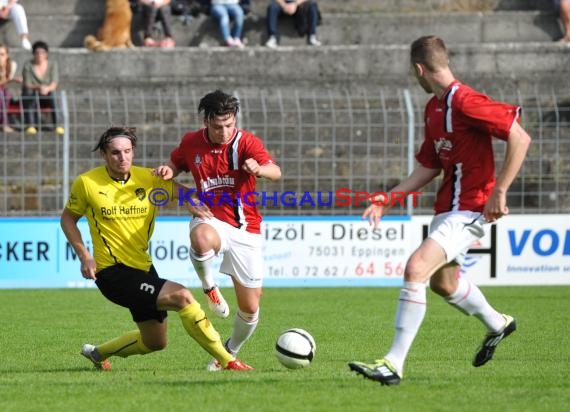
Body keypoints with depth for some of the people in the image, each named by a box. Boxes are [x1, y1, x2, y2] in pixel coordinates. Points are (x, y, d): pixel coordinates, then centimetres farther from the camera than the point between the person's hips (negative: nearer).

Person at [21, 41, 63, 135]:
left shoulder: (52, 65, 0)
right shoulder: (28, 66, -4)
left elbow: (54, 84, -11)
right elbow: (27, 85, -13)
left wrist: (47, 88, -35)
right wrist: (38, 87, -34)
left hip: (47, 96, 1)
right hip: (30, 96, -1)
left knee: (53, 94, -33)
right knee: (29, 92, -36)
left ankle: (57, 126, -37)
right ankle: (30, 126, -40)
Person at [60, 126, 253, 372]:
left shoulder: (148, 179, -1)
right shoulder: (87, 183, -9)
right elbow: (68, 218, 5)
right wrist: (84, 256, -7)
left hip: (144, 268, 7)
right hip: (113, 272, -7)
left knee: (155, 342, 19)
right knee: (182, 296, -24)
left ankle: (98, 353, 42)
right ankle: (227, 361, -17)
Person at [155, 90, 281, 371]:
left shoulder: (246, 142, -9)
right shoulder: (191, 143, 0)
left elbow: (275, 173, -25)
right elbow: (175, 165, 21)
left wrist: (259, 169, -48)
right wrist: (168, 171, -3)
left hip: (245, 230, 0)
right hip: (210, 219, 0)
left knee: (250, 309, 3)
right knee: (202, 239, -42)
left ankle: (230, 352, 31)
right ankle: (209, 287, -13)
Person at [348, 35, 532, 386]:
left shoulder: (465, 101, -19)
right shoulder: (433, 108, 11)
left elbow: (520, 139, -22)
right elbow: (429, 168, 18)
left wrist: (499, 192, -22)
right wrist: (387, 199, 9)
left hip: (468, 211, -10)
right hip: (446, 208, 10)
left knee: (416, 269, -22)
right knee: (443, 281, 26)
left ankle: (394, 363, -21)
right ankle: (497, 324, 53)